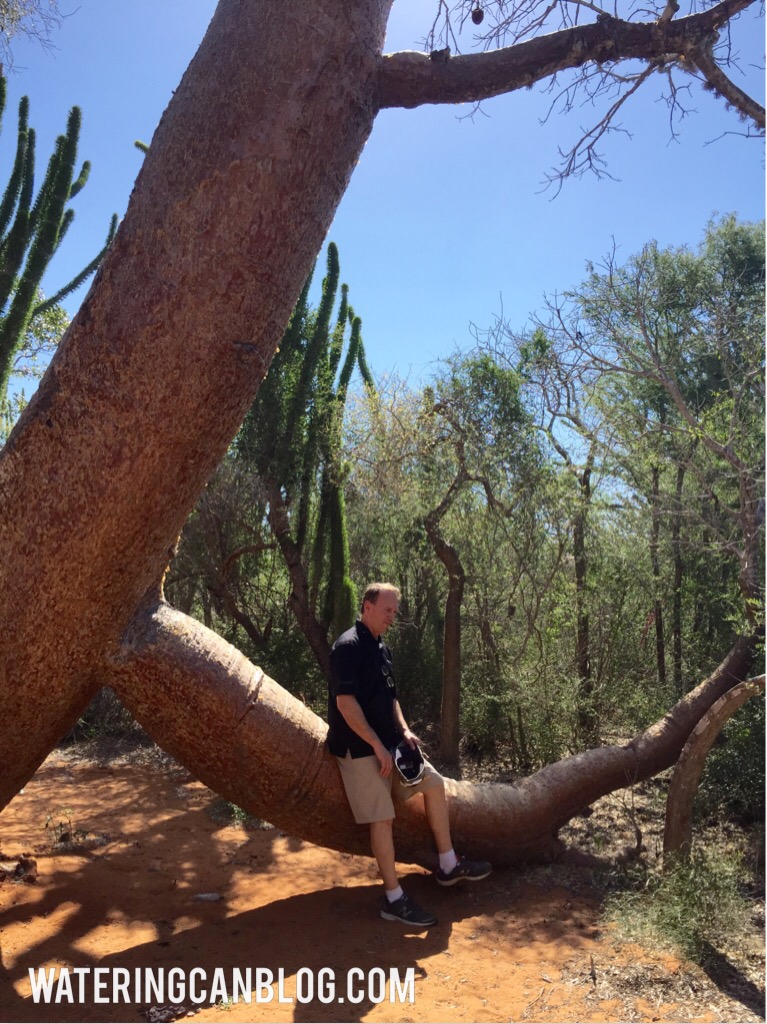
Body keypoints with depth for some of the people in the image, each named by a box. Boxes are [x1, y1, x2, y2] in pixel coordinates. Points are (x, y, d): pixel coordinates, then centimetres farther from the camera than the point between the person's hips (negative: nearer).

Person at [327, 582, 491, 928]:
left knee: (434, 783, 11)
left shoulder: (381, 649, 13)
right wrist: (377, 746, -21)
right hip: (361, 748, -10)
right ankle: (394, 899, 9)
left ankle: (448, 866, 22)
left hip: (388, 741, 10)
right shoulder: (349, 646, -17)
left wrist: (403, 730, 5)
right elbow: (345, 702, -23)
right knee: (382, 818, -4)